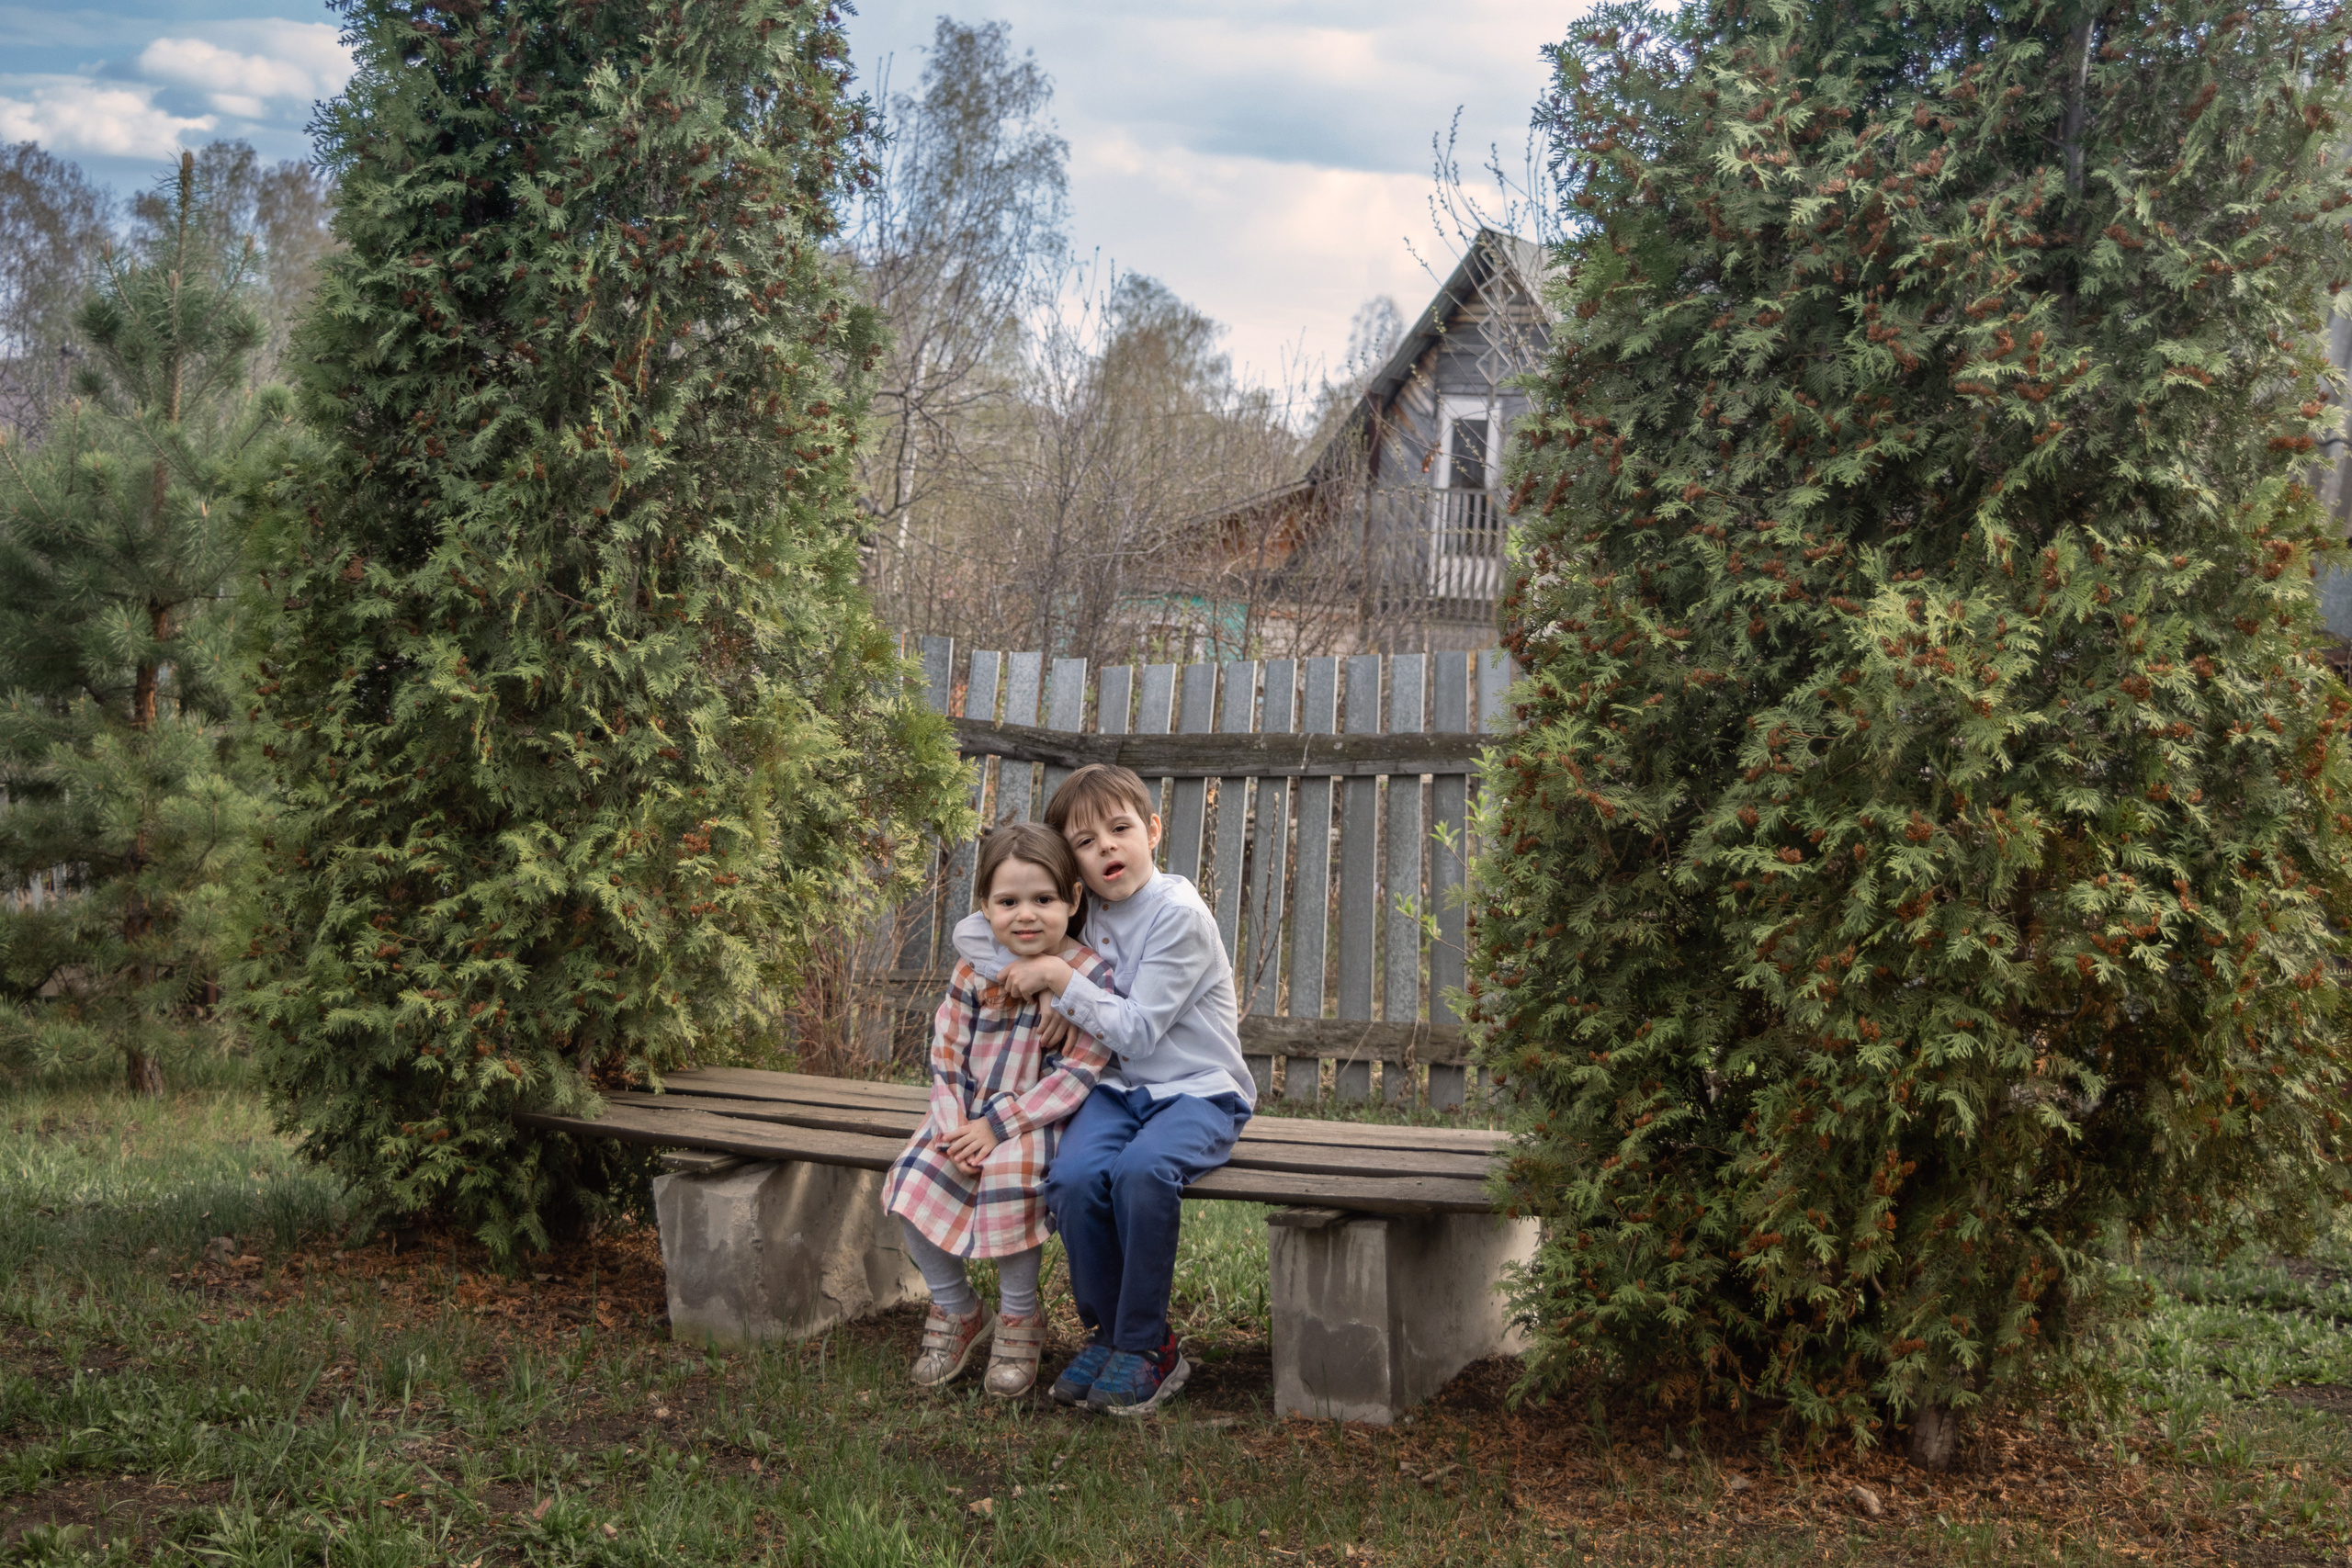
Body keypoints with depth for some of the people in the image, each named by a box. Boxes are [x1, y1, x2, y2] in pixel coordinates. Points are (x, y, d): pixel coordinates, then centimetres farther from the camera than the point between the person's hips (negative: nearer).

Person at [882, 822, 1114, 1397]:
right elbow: (947, 1059, 3)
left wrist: (998, 1125, -21)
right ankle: (958, 1311, 8)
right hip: (971, 1116, 5)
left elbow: (1077, 1074, -17)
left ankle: (1020, 1319, -8)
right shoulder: (973, 973, 0)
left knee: (1009, 1175, -33)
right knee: (910, 1181, -16)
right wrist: (955, 1130, -14)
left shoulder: (1088, 976, -13)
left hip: (1041, 1120, -5)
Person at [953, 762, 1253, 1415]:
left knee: (1142, 1168, -36)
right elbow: (970, 933, 12)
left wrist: (1060, 977, -16)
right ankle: (1105, 1333, -7)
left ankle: (1146, 1346, -18)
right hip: (1118, 1088, 5)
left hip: (1198, 1091, -5)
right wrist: (1031, 978, -5)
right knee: (1073, 1176, -27)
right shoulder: (1082, 910, 7)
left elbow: (1136, 1030, -17)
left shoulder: (1180, 916, -13)